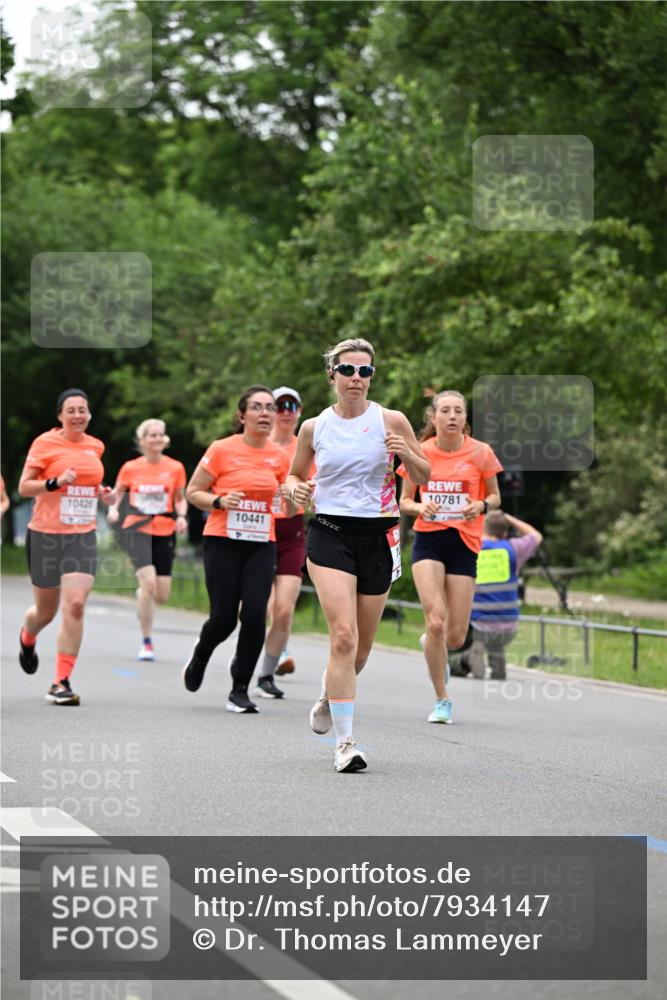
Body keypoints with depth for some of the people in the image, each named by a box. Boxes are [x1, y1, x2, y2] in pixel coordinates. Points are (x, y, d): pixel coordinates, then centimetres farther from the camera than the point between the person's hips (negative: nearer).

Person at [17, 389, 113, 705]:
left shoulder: (95, 446, 8)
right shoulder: (45, 443, -7)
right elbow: (24, 488, -8)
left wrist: (102, 493, 8)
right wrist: (56, 482, -23)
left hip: (82, 537, 3)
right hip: (46, 536, -3)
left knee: (75, 605, -16)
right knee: (46, 611, 9)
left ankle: (61, 683, -11)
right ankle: (27, 639, 48)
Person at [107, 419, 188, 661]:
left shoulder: (175, 468, 3)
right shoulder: (130, 468, 1)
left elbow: (180, 498, 13)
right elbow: (117, 493, 12)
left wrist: (181, 516, -5)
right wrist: (113, 508, -8)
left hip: (165, 533, 2)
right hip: (137, 530, -2)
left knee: (162, 595, -1)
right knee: (149, 582, -22)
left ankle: (142, 594, 40)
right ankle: (146, 643, -9)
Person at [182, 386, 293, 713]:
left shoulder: (279, 456, 6)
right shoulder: (222, 450, -5)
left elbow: (290, 507, 14)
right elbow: (193, 492, 1)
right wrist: (219, 501, -16)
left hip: (261, 546, 3)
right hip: (223, 542, -3)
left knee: (255, 614, -13)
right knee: (224, 618, -3)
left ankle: (239, 690, 0)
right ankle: (200, 656, 33)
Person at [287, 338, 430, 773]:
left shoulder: (391, 421, 1)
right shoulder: (314, 427, 4)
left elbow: (423, 477, 7)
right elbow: (296, 474, 18)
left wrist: (406, 453, -14)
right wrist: (297, 489, -5)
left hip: (377, 536, 1)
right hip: (329, 532, -1)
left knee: (362, 645, 10)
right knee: (343, 636, -18)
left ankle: (329, 699, 43)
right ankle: (345, 742, -16)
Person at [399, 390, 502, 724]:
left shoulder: (480, 452, -2)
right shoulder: (420, 453, 0)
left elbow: (495, 496, 9)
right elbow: (404, 501, 10)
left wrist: (482, 505, -13)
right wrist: (420, 507, -13)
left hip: (464, 543, 1)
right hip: (428, 541, -1)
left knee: (455, 636, 0)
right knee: (435, 621, -18)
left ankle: (433, 647, 39)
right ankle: (442, 700, -2)